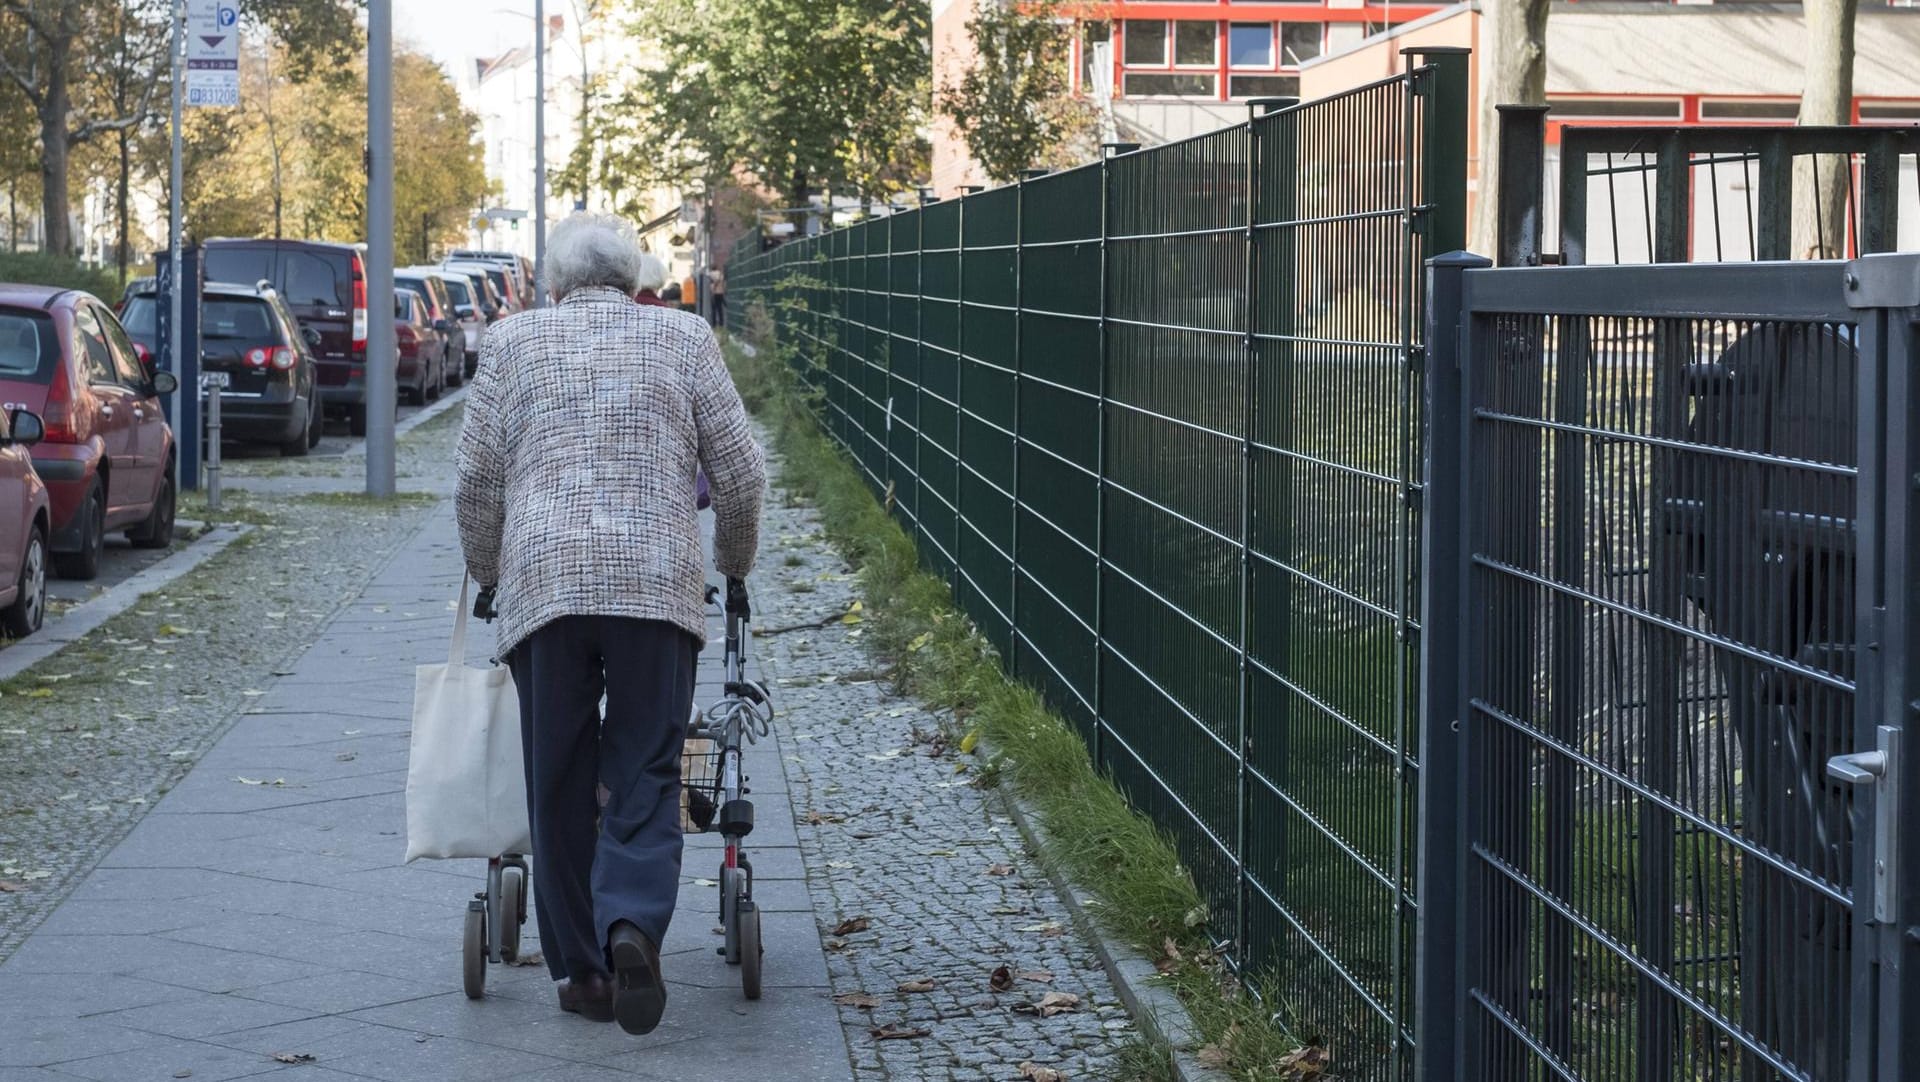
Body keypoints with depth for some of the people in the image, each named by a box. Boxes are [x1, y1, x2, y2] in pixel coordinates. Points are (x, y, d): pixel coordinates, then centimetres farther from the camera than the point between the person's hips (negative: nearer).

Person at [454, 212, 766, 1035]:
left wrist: (488, 574, 26)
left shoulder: (512, 343, 13)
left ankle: (579, 968, 11)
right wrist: (734, 564, 26)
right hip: (659, 584, 0)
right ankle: (633, 926, -20)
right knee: (645, 778, 3)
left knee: (559, 787, 9)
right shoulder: (683, 339, 12)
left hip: (542, 583, 1)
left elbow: (475, 483, 10)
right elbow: (740, 473, 9)